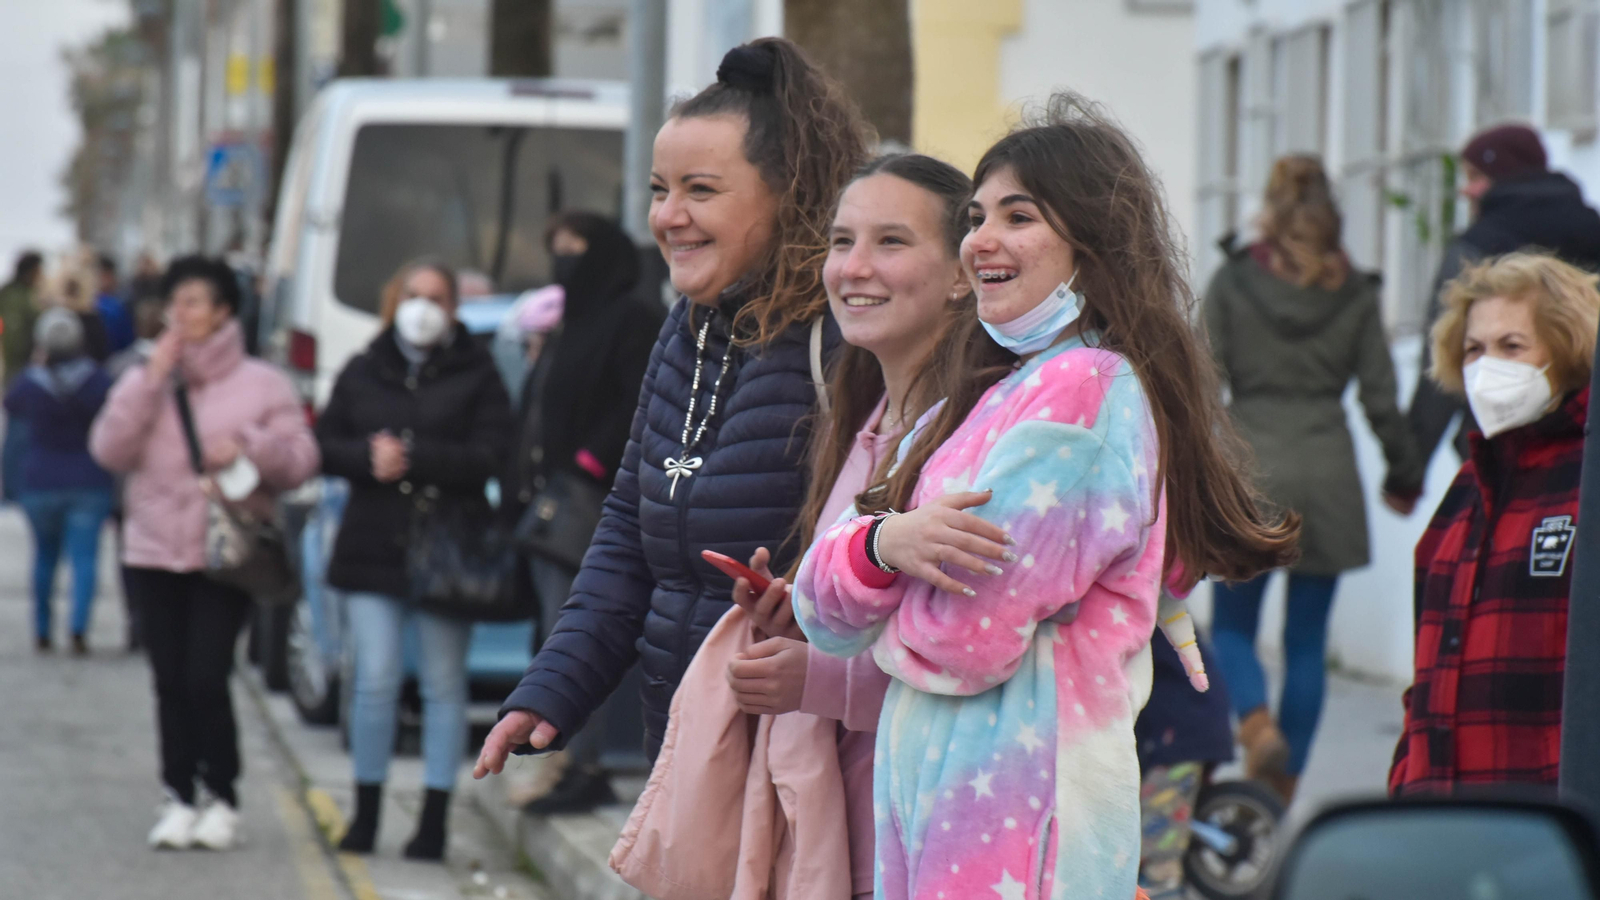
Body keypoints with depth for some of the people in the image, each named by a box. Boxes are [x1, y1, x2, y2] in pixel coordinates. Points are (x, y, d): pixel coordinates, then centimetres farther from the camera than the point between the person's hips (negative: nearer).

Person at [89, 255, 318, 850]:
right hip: (154, 553, 3)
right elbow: (109, 451, -3)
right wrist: (152, 380, -8)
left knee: (206, 679, -11)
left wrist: (247, 447, -18)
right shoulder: (143, 382, 11)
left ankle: (222, 801, 1)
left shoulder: (262, 385, 4)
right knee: (171, 682, 3)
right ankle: (178, 799, 11)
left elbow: (301, 458, 0)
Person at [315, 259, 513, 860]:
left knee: (443, 684, 0)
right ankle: (366, 815, 7)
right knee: (376, 681, -1)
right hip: (372, 546, 2)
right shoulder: (363, 373, 13)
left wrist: (411, 456, -14)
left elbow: (489, 458, -7)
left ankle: (434, 820, 5)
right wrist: (369, 456, -10)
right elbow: (324, 445, 10)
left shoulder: (476, 375, 3)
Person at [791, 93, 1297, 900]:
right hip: (927, 791, 8)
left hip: (1016, 800, -8)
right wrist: (886, 543, -11)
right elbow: (820, 606, 10)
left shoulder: (1088, 390, -11)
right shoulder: (980, 400, 17)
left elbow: (964, 637, -17)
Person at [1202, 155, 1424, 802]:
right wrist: (1404, 475, 17)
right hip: (1328, 477, 2)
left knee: (1232, 624, 9)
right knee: (1307, 638, 8)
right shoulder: (1355, 292, 2)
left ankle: (1258, 724, -20)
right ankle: (1283, 786, 9)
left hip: (1248, 471, -1)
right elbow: (1380, 396, 4)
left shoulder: (1232, 282, -1)